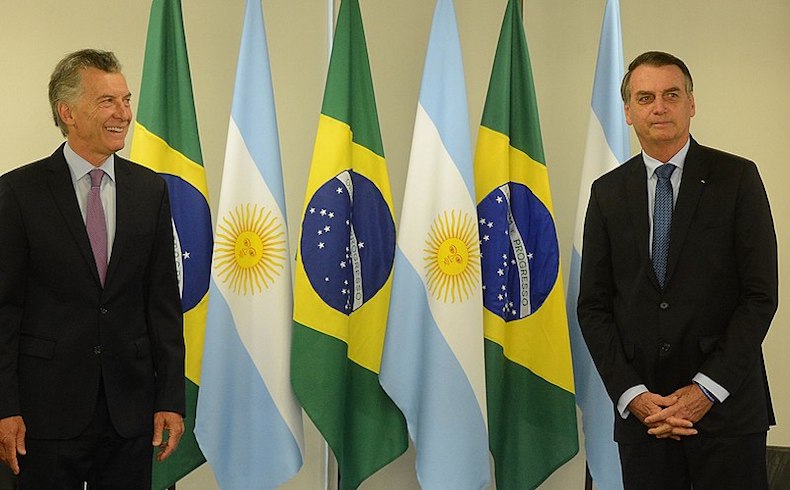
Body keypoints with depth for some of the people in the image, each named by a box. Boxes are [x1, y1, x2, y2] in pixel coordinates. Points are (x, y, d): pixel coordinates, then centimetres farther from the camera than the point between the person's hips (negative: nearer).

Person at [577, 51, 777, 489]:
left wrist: (707, 388, -11)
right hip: (640, 411, 2)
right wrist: (631, 394, -5)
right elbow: (593, 305, 7)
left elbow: (760, 295, -4)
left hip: (726, 406, -2)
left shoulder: (736, 178, 1)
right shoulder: (608, 193, 9)